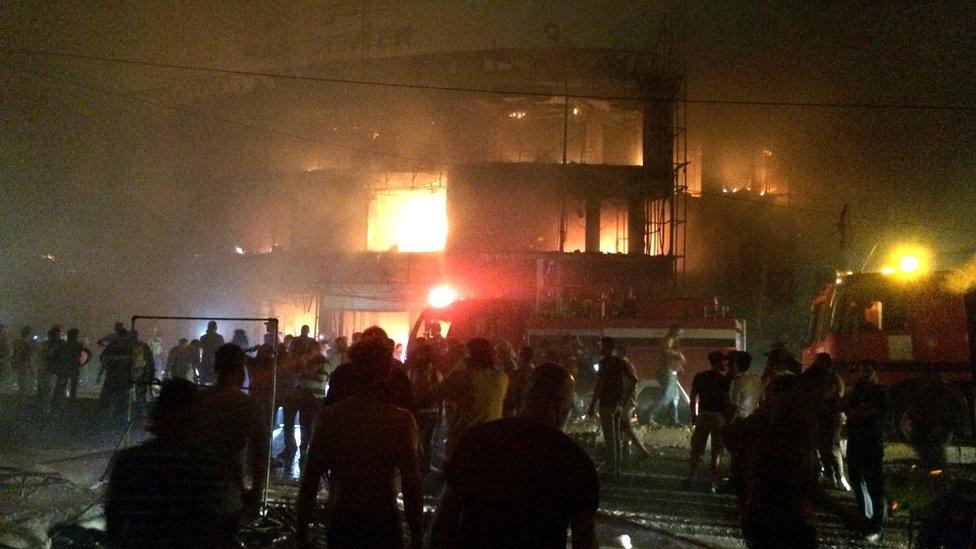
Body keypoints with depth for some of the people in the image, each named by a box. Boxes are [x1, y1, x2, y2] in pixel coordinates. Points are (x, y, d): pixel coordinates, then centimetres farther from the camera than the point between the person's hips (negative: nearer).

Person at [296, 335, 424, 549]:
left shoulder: (329, 416, -7)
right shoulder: (401, 420, -12)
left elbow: (309, 480, -5)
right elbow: (412, 485, -12)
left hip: (340, 524, 1)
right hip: (383, 525, -1)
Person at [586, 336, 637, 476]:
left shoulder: (604, 363, -15)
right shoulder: (620, 362, 8)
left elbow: (598, 386, -18)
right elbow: (634, 380, 10)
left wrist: (592, 406, -14)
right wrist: (625, 397, 12)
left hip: (606, 404, -8)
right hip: (618, 404, 8)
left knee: (609, 437, -3)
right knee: (616, 436, 14)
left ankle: (611, 467, -1)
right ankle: (617, 467, 20)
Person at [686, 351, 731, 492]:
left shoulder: (700, 377, 4)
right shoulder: (724, 380, -6)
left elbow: (693, 396, 3)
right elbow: (727, 400, -8)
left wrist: (693, 414, 10)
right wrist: (727, 418, 2)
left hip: (702, 415, 3)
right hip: (719, 416, -3)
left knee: (696, 448, 12)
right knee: (716, 451, 5)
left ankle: (689, 477, 11)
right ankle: (712, 482, 3)